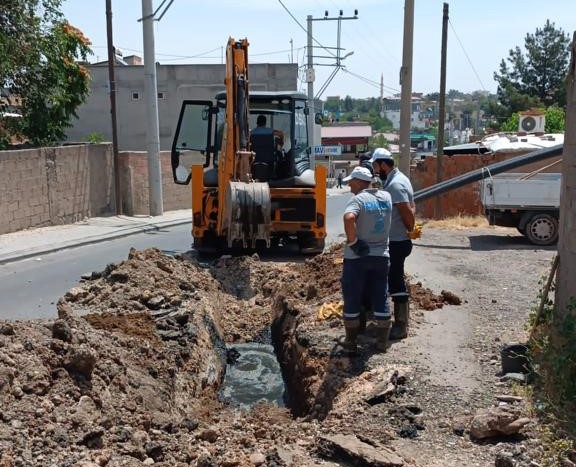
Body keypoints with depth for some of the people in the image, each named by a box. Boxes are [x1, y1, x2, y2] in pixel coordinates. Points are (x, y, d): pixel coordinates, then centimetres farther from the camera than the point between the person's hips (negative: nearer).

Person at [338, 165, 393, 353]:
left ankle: (351, 341, 16)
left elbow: (349, 218, -34)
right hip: (381, 256, 5)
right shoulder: (386, 197, 4)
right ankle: (382, 341, 18)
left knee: (352, 299, 7)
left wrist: (352, 241, -23)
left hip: (356, 257, -5)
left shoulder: (358, 199, -15)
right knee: (381, 299, 13)